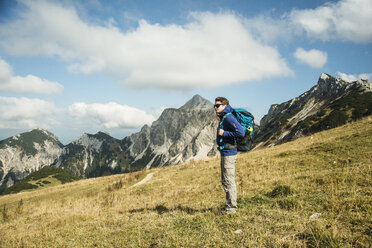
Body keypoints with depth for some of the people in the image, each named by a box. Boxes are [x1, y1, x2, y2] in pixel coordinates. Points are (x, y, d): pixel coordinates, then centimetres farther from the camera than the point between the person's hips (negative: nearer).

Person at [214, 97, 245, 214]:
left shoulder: (229, 117, -15)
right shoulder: (222, 118, 15)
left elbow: (240, 133, -26)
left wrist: (224, 133, -19)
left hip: (229, 153, -10)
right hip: (225, 153, 10)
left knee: (229, 181, -5)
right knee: (225, 181, 16)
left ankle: (232, 207, 3)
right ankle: (230, 205, 25)